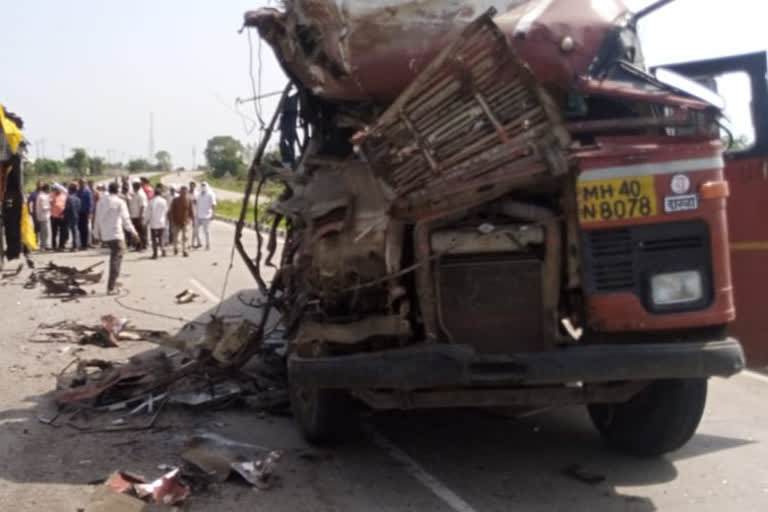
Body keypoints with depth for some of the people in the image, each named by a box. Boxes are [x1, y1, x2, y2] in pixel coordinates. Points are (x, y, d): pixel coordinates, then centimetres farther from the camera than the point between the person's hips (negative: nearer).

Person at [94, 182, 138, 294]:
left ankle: (113, 283, 20)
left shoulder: (101, 201, 7)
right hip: (116, 234, -6)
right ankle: (111, 287, -8)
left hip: (105, 235, 6)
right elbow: (126, 219, -8)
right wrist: (133, 232, 1)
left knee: (114, 257, 22)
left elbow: (98, 218, 12)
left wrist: (97, 233, 22)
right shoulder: (120, 202, -8)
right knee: (116, 260, -3)